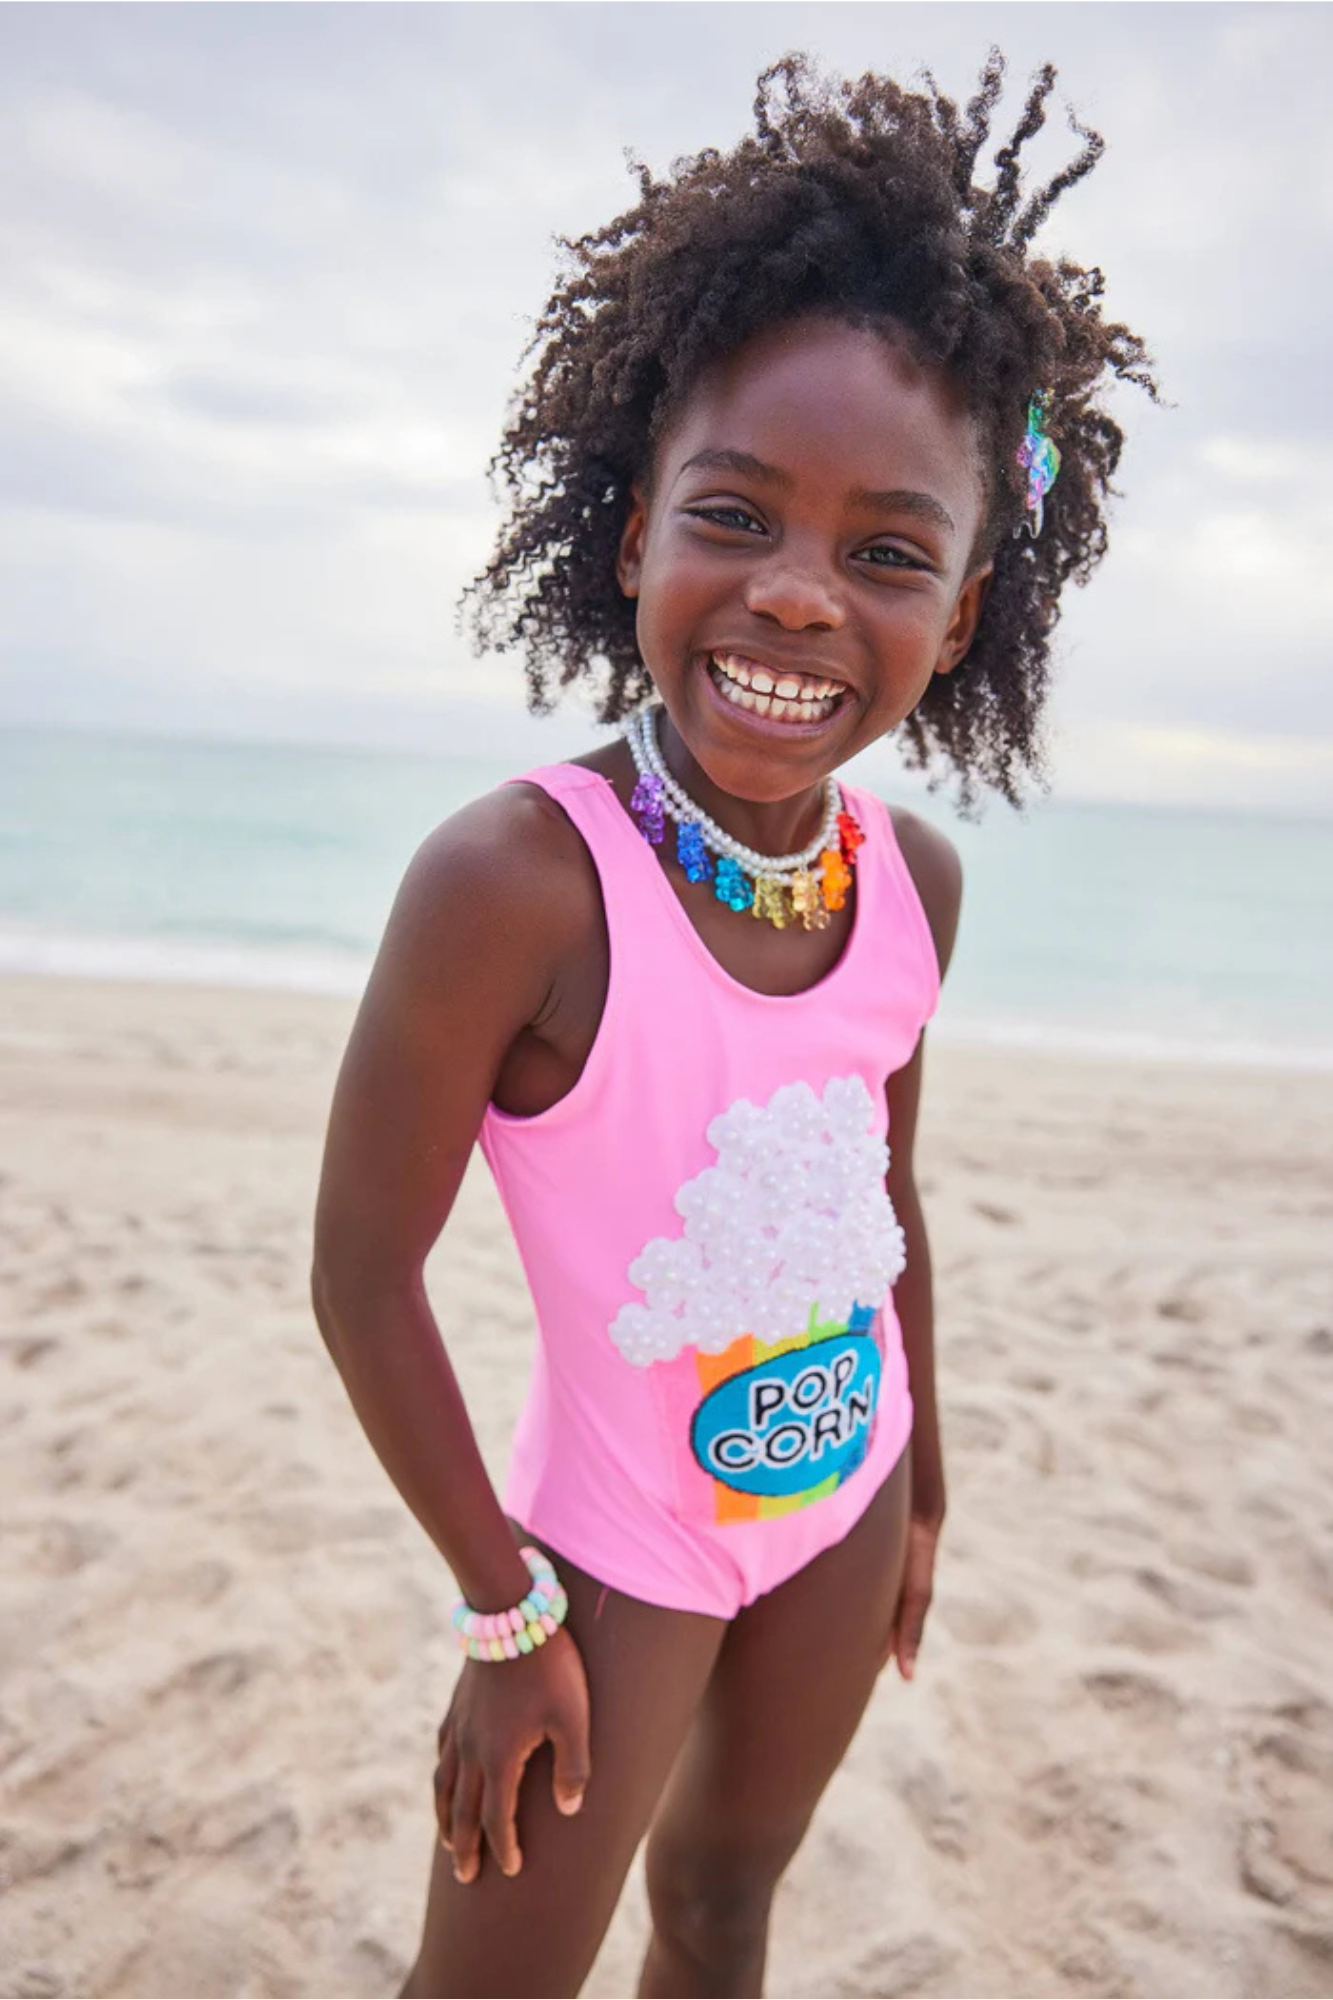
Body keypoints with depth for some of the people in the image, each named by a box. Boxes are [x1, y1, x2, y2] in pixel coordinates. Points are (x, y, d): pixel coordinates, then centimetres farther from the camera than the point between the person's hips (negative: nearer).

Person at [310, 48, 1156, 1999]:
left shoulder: (916, 877, -10)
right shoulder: (515, 874, -29)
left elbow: (886, 1189, 4)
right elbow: (365, 1273, -21)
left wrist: (925, 1471, 13)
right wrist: (503, 1609, -13)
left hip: (843, 1489, 5)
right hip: (619, 1529, -5)